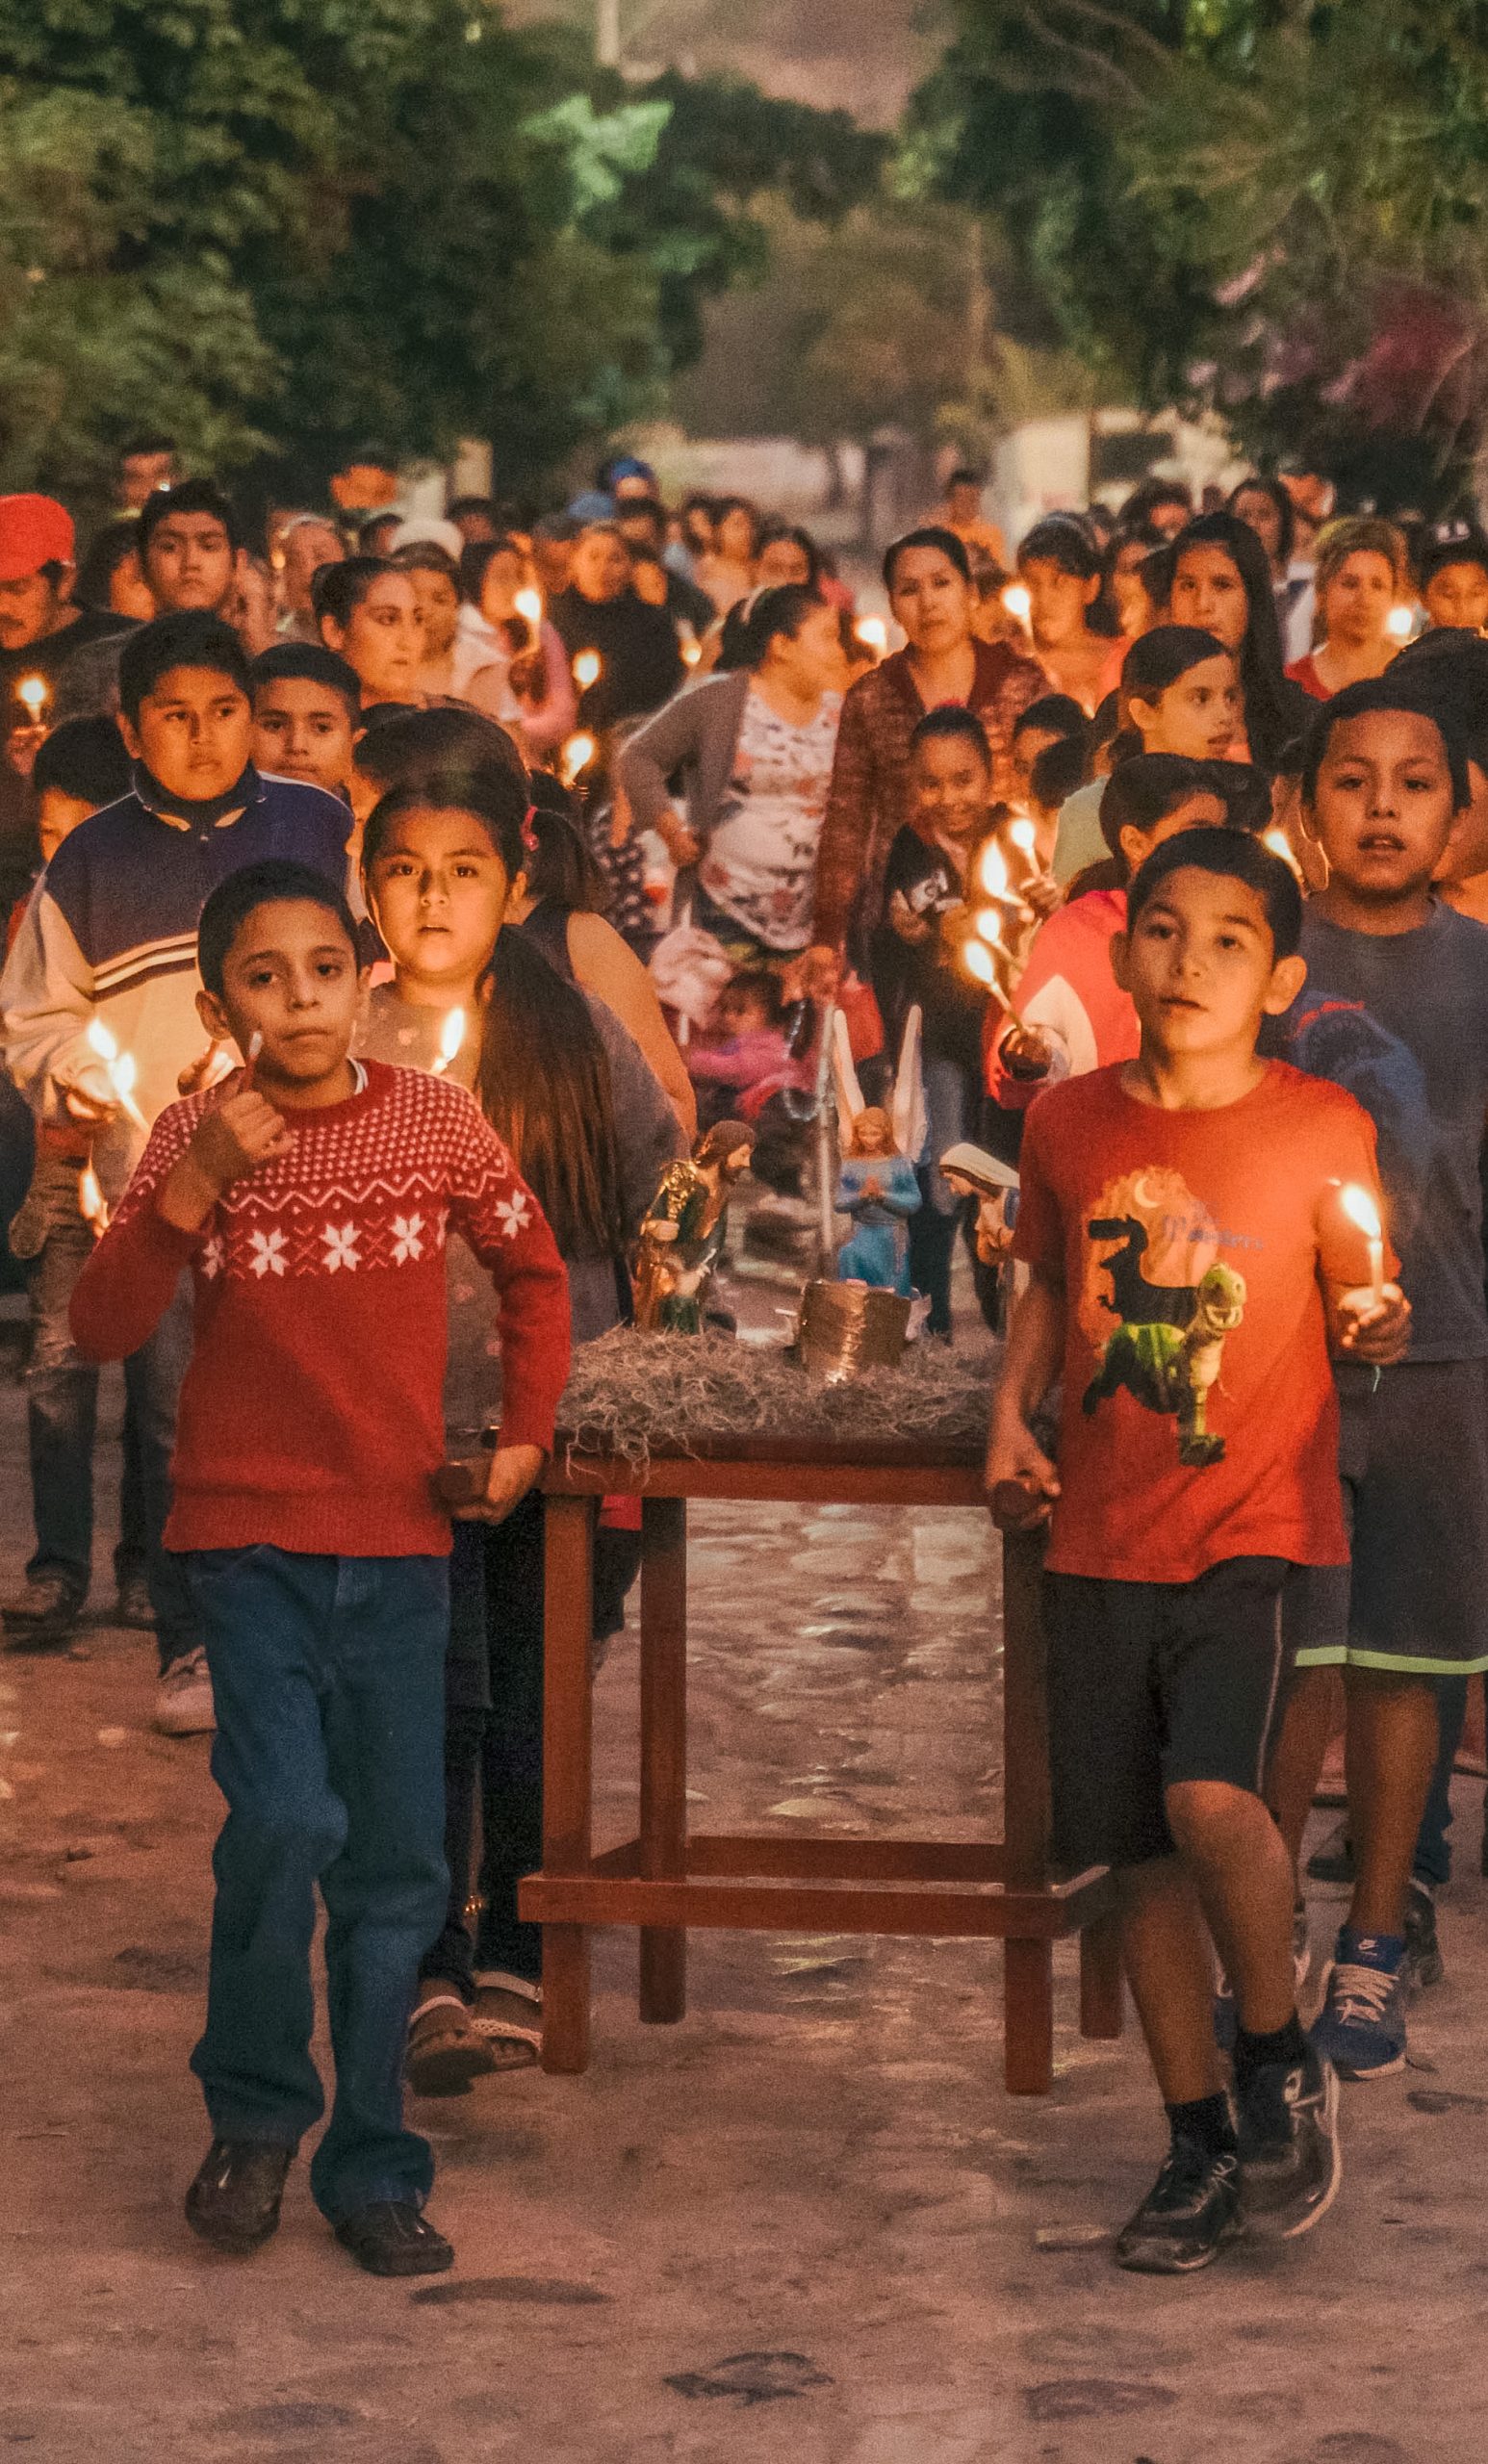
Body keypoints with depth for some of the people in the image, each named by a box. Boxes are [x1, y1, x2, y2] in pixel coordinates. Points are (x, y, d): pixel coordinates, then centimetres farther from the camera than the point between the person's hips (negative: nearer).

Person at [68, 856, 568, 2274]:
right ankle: (253, 2115, 4)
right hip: (248, 1533, -2)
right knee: (286, 1821, -19)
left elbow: (530, 1270, 15)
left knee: (396, 1866, 6)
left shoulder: (434, 1120, 0)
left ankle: (372, 2170, 20)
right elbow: (101, 1329, -13)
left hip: (399, 1536, 2)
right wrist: (199, 1183, -23)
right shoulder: (193, 1139, -4)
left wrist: (526, 1430, 6)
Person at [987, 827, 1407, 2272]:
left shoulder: (1322, 1130, -4)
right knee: (1139, 1855, 6)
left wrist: (1378, 1324, -18)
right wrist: (1011, 1415, 2)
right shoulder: (1070, 1124, 5)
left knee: (1210, 1796, -23)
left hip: (1256, 1521, -4)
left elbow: (1352, 1300, 4)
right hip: (1102, 1540, 4)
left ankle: (1282, 2063, 2)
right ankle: (1201, 2144, 21)